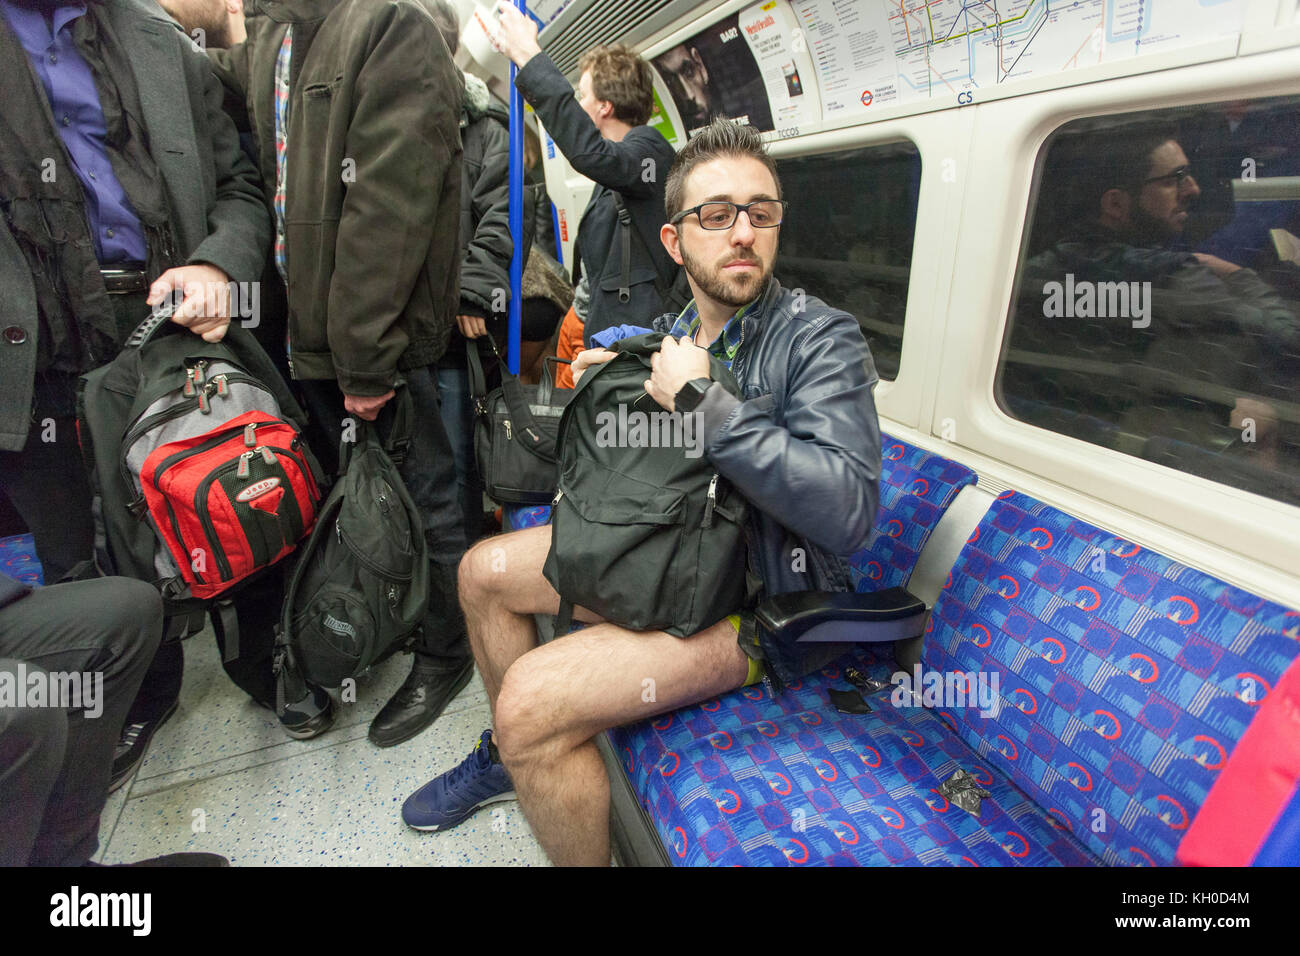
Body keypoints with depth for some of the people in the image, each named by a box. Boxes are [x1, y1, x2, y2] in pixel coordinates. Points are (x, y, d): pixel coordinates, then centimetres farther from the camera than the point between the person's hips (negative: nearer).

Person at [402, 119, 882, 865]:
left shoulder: (821, 338, -16)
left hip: (764, 603, -7)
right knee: (483, 570, 10)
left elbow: (847, 510, -32)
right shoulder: (667, 334, 6)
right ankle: (512, 757, 30)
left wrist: (699, 398, -28)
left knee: (532, 699, -24)